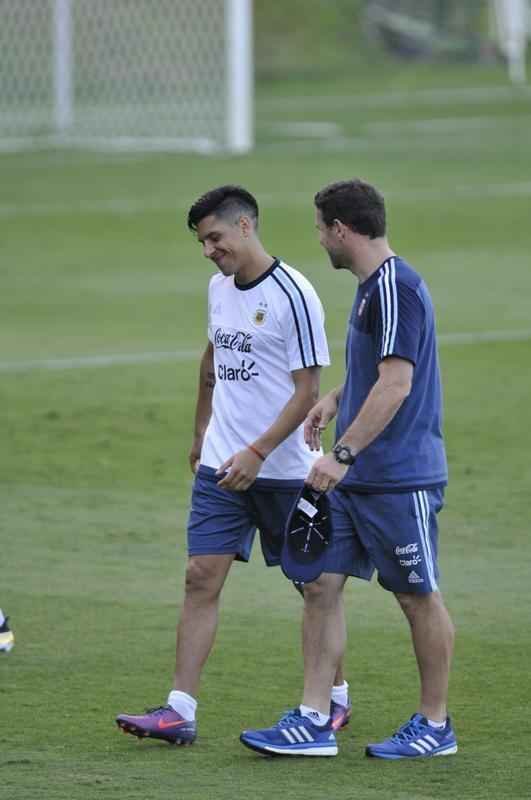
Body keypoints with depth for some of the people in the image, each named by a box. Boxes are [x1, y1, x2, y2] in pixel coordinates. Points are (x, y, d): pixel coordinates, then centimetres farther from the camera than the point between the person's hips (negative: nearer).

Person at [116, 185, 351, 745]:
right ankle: (180, 710, -6)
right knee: (201, 578, -3)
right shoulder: (219, 288, 8)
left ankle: (335, 696, 24)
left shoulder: (293, 295, -14)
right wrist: (201, 431, 26)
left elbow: (307, 390, -15)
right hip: (220, 466, 6)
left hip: (283, 469, -6)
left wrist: (257, 453, -22)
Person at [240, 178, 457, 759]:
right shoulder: (372, 286, 13)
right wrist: (335, 399, 15)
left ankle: (435, 726, 14)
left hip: (400, 478, -10)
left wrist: (343, 454, -26)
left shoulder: (396, 288, -18)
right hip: (352, 478, 10)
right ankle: (313, 722, 7)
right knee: (321, 585, 5)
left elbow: (396, 384, -24)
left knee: (418, 597, 3)